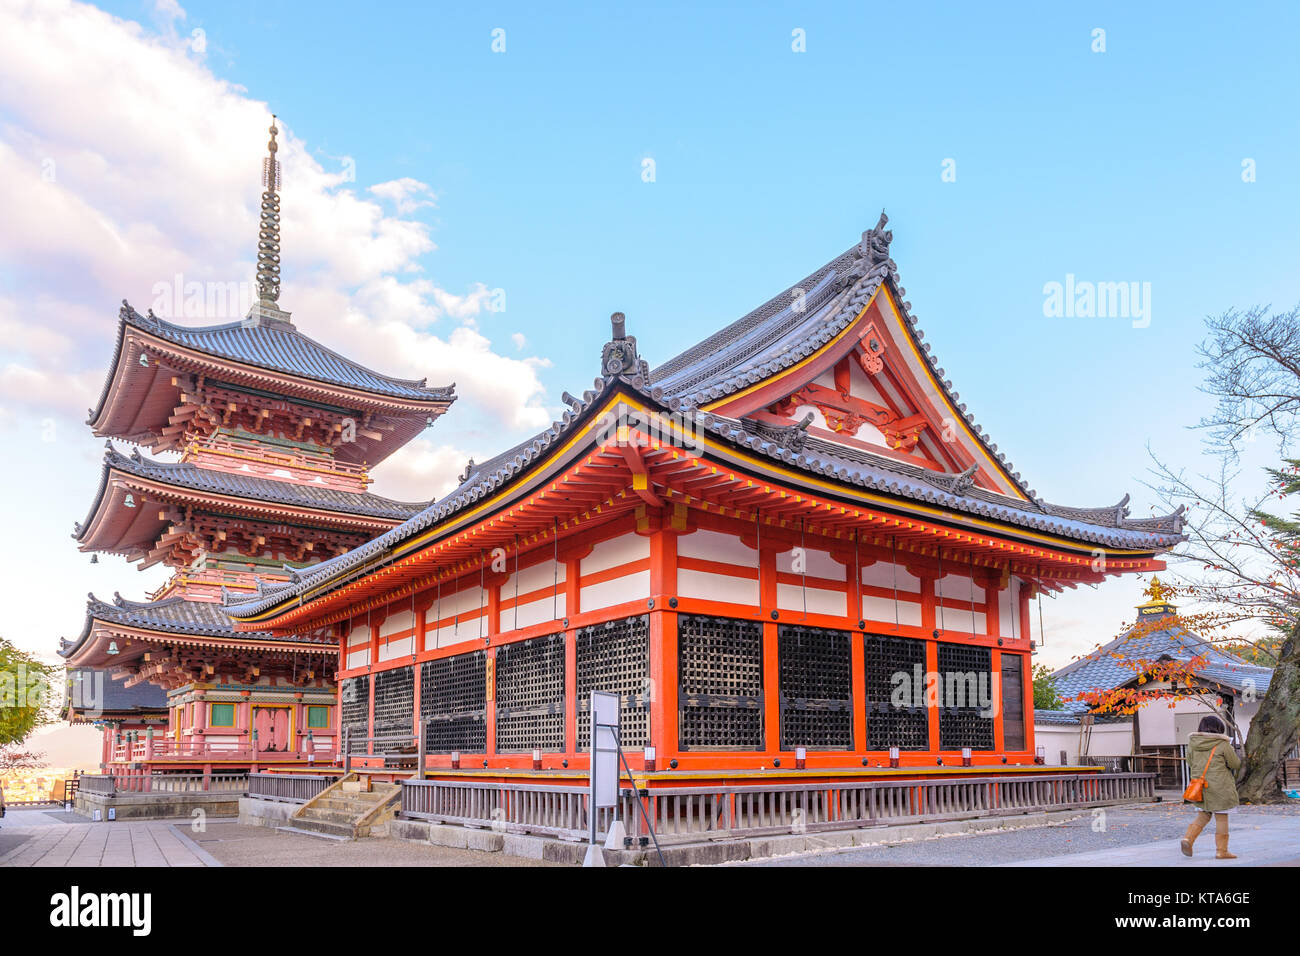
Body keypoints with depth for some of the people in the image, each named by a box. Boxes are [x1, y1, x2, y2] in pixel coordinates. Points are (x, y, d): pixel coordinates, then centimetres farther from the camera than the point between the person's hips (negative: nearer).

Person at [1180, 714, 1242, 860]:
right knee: (1221, 818, 5)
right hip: (1219, 786, -5)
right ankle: (1221, 851, 9)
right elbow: (1235, 763, -2)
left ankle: (1188, 838, -2)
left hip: (1200, 786, 5)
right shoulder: (1222, 744, -10)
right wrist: (1231, 750, 15)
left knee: (1203, 815, 15)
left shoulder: (1193, 743, 4)